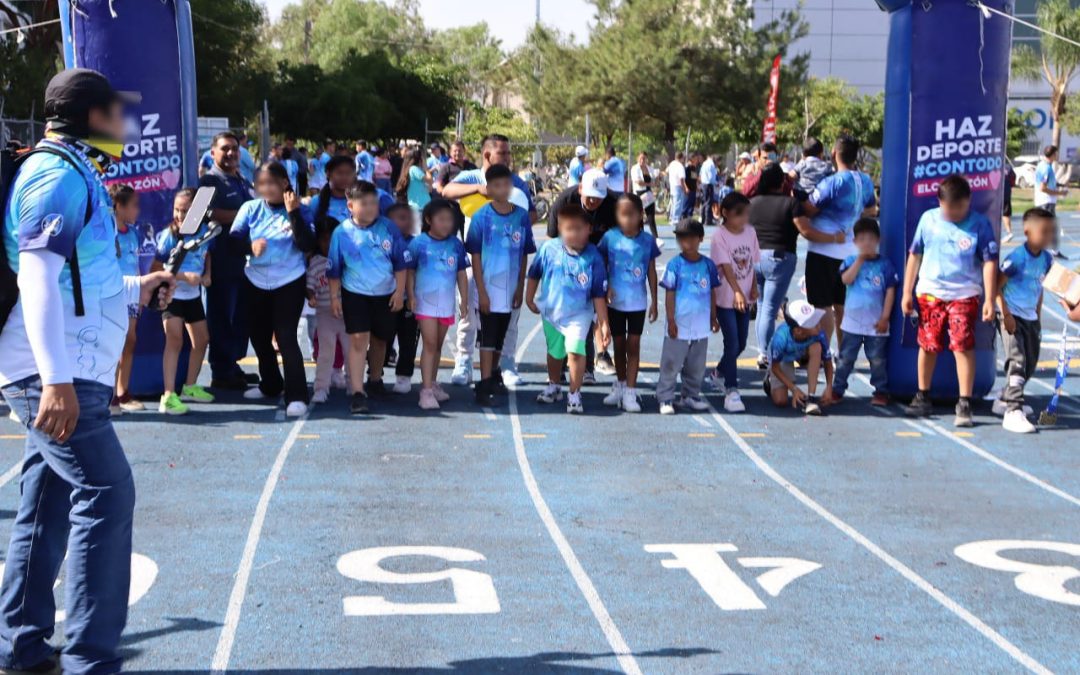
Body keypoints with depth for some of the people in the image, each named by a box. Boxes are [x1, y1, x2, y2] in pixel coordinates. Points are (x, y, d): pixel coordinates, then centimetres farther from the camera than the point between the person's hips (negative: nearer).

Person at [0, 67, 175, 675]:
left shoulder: (72, 174, 20)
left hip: (66, 372, 10)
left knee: (50, 503, 11)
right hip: (55, 373, -10)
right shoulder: (60, 173, -11)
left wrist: (135, 290, 32)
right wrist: (56, 378, -29)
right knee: (107, 494, -12)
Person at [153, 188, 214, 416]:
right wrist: (184, 276, -30)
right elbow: (156, 268, -21)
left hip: (193, 295, 6)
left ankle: (190, 386, 36)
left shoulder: (204, 231, -6)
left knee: (201, 339, 16)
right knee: (174, 340, -19)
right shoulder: (168, 235, -20)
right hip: (171, 294, -6)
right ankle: (168, 396, -23)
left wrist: (207, 275, -2)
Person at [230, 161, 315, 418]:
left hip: (289, 282, -4)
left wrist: (293, 214, -24)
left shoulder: (300, 211, -5)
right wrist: (250, 246, -28)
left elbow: (308, 245, -16)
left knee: (286, 337, -14)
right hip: (256, 282, 4)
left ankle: (296, 396, -14)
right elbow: (234, 238, -8)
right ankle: (271, 385, 37)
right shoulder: (251, 208, -1)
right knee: (259, 336, 16)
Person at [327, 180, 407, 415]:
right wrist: (334, 297, -1)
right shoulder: (342, 233, -8)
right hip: (355, 294, -2)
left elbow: (400, 262, 1)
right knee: (358, 339, -12)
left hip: (385, 294, 2)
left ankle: (375, 380, 40)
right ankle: (358, 392, -13)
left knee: (379, 340, 16)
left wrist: (400, 291, -1)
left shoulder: (388, 228, -6)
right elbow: (334, 269, 0)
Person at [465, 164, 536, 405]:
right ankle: (485, 386, -2)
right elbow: (475, 256, -8)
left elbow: (524, 255, 6)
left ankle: (493, 374, 34)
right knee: (488, 337, -4)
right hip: (488, 288, -3)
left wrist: (520, 288, 3)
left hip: (509, 289, 3)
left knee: (500, 337, 16)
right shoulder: (482, 217, -8)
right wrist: (481, 292, -12)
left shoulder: (521, 216, 0)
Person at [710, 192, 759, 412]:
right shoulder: (719, 236, -15)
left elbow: (752, 263, 8)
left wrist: (754, 288, -5)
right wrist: (737, 292, -36)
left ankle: (720, 373, 40)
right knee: (732, 344, -9)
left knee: (741, 344, 15)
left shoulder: (750, 232, 3)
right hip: (725, 298, -6)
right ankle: (731, 391, -5)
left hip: (744, 298, 6)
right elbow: (726, 268, -24)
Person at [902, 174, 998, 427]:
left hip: (965, 295, -3)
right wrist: (907, 292, 9)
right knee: (928, 345, 9)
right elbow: (914, 256, 9)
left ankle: (964, 404, -4)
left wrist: (989, 300, -11)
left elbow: (989, 262, -6)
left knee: (963, 347, -10)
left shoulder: (980, 224, -6)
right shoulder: (928, 219, 1)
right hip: (930, 292, 3)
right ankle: (923, 397, 25)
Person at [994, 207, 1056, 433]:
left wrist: (1038, 317, 16)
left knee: (1030, 363, 16)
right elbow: (997, 286, -17)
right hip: (1012, 316, -8)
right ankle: (1013, 412, -21)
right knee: (1017, 361, -17)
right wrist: (1006, 315, -20)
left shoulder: (1047, 258, 3)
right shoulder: (1017, 257, -18)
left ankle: (1004, 401, 34)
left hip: (1030, 317, 8)